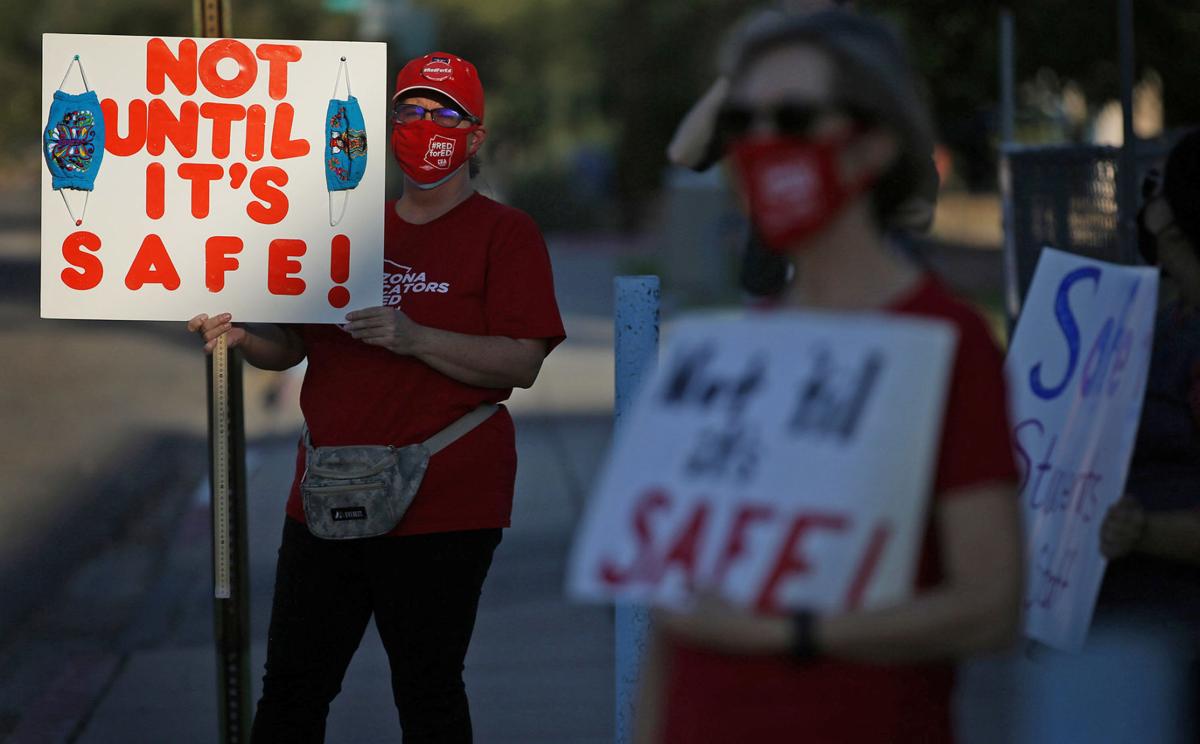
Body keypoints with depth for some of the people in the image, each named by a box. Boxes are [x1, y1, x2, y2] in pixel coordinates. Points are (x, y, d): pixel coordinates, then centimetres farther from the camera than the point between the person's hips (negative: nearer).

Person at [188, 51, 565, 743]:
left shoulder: (505, 233, -1)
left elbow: (523, 363, -12)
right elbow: (291, 346, 19)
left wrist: (412, 337, -24)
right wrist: (243, 335, -4)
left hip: (440, 506, -6)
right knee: (292, 688, 8)